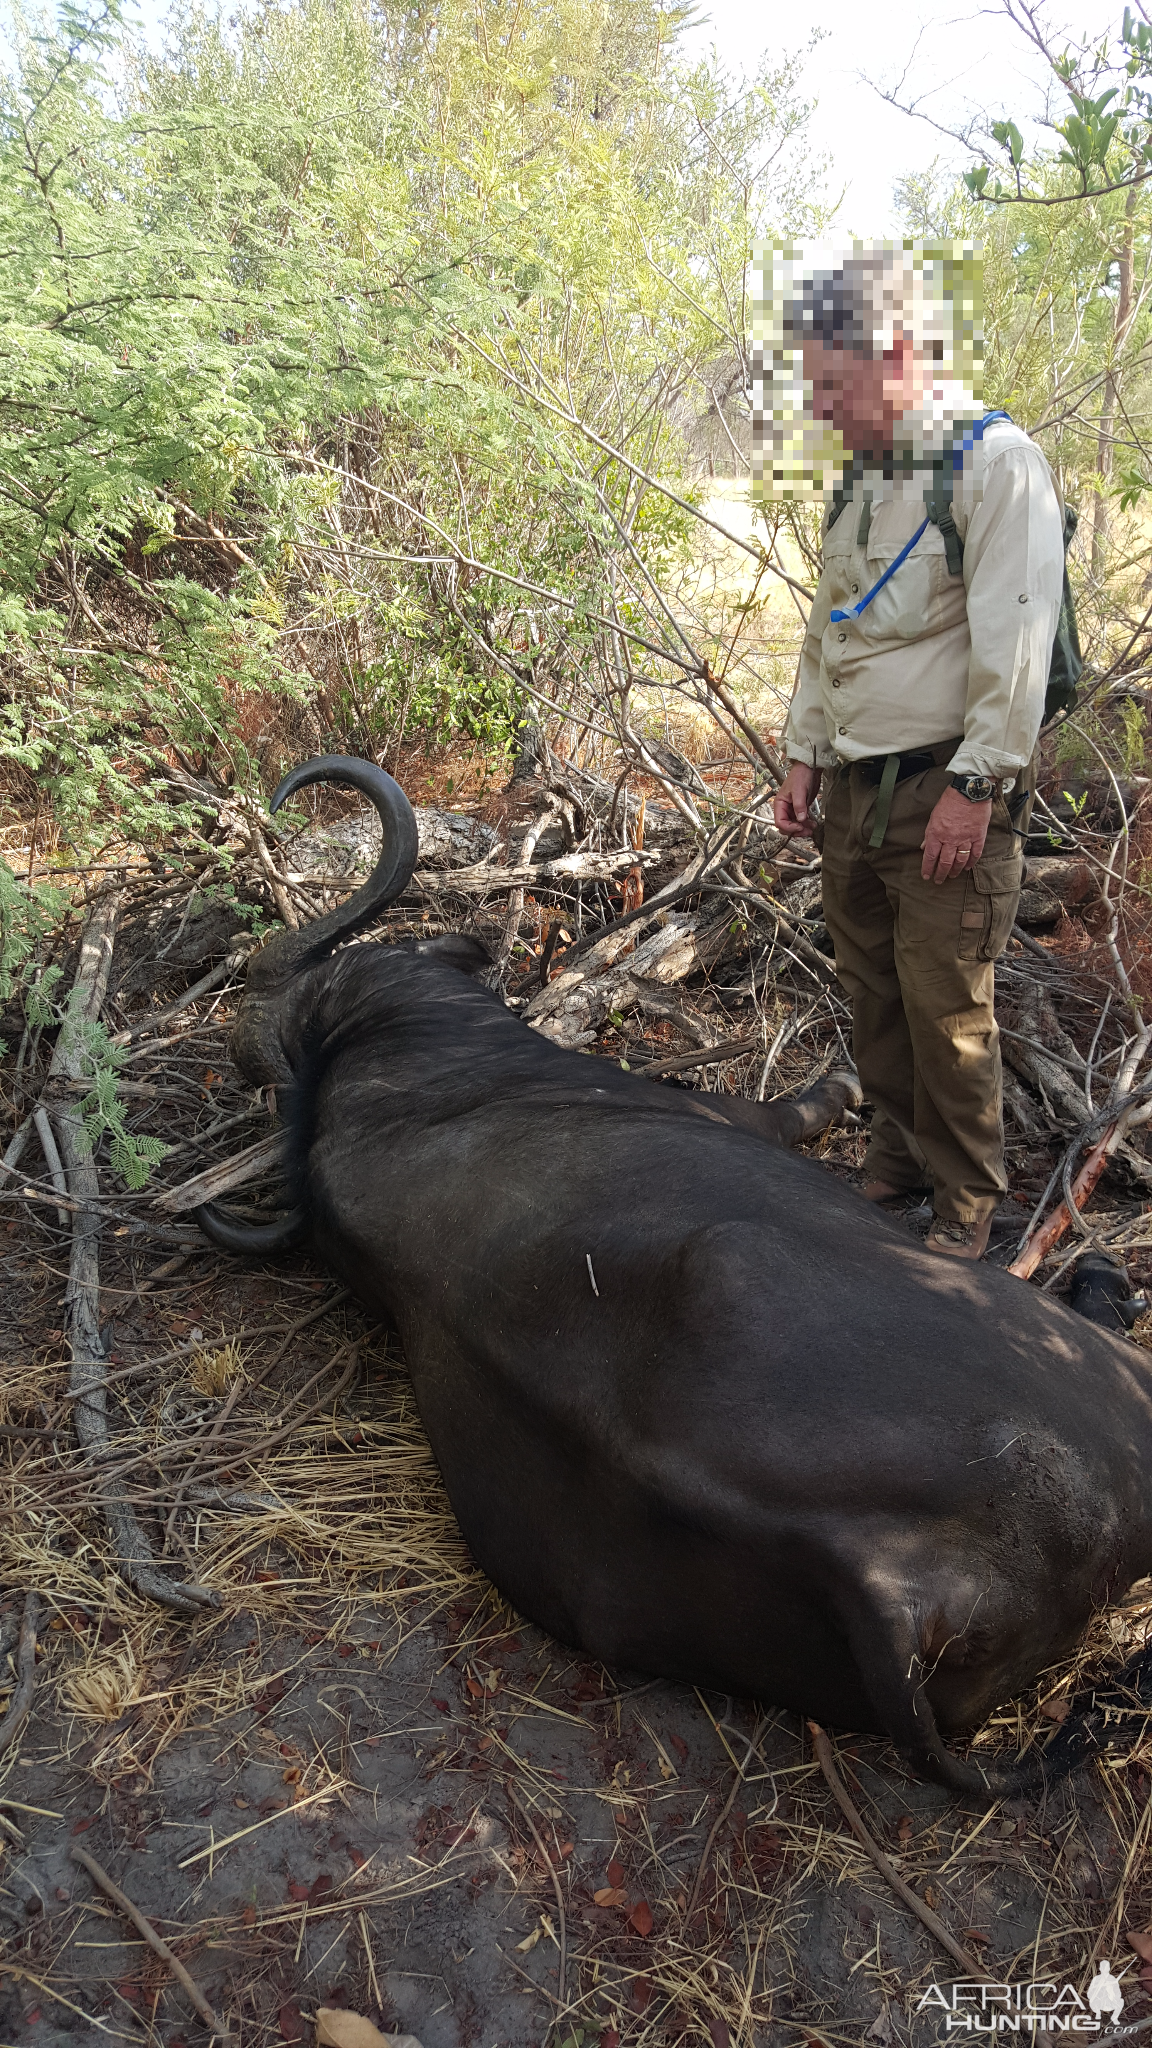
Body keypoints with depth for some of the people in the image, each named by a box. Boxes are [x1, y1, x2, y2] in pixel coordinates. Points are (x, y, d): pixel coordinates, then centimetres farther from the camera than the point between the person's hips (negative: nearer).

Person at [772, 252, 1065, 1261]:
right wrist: (806, 753, 17)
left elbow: (1015, 638, -17)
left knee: (946, 1007, -4)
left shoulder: (996, 461, -9)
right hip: (855, 789, 7)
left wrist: (976, 783, -20)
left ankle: (967, 1206, 12)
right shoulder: (860, 480, 15)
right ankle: (895, 1165, 29)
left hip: (945, 792, -7)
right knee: (875, 993, 13)